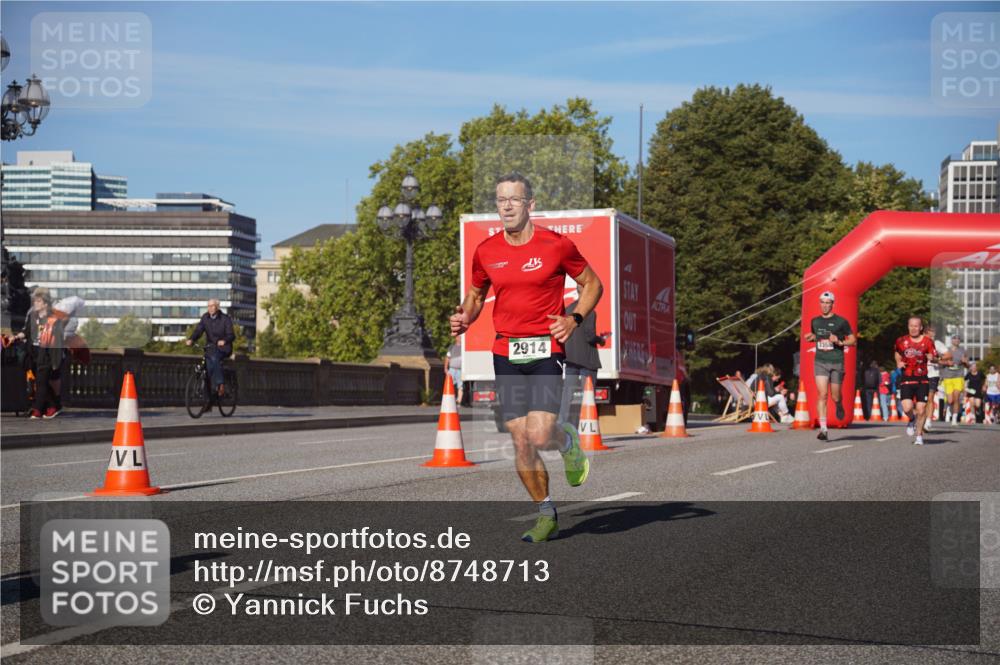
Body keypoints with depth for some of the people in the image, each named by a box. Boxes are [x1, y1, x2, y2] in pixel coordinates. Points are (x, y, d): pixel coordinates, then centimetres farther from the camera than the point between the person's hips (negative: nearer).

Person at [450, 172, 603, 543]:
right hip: (506, 352, 3)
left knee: (540, 436, -17)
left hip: (546, 349, -3)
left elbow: (592, 284, 8)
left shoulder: (556, 245, -4)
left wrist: (574, 319, -8)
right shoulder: (486, 252, 5)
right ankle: (546, 516, 17)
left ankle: (568, 441, 20)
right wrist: (465, 318, -1)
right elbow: (476, 294, 21)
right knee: (520, 442, 1)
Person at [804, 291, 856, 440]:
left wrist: (840, 342, -16)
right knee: (822, 395, -11)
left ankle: (839, 406, 43)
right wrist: (811, 337, 5)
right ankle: (823, 429, -13)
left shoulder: (841, 321, -2)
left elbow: (853, 340, 2)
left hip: (837, 362, -2)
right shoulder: (815, 321, 10)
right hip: (820, 362, 2)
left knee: (835, 396, 5)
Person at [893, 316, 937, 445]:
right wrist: (899, 363, 5)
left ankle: (919, 435, 18)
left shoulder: (927, 342, 0)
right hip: (906, 379, 0)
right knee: (907, 408, -14)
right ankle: (912, 420, 22)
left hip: (922, 380, 0)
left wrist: (931, 359, -21)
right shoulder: (901, 341, 5)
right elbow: (897, 354, 23)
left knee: (921, 409, -1)